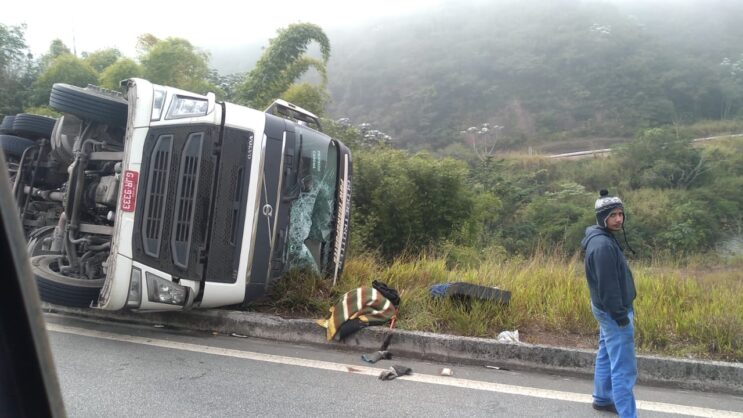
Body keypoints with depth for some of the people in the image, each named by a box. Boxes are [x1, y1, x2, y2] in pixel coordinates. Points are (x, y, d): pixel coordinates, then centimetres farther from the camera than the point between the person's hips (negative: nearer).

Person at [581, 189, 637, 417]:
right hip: (612, 312, -10)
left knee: (606, 357, 22)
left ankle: (602, 398, 35)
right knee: (624, 368, -5)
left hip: (608, 309, 10)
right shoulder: (603, 244, -24)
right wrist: (620, 315, -21)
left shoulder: (603, 239, 8)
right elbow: (608, 285, -25)